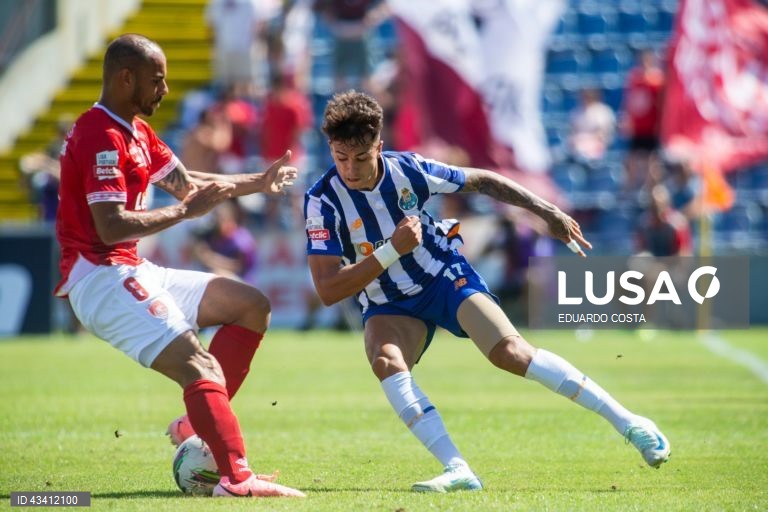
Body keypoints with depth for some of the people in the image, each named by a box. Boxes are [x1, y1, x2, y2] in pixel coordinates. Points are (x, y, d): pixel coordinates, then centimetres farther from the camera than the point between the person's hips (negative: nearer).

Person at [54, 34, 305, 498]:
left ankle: (201, 422, 3)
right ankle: (236, 478, -32)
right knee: (201, 367, -23)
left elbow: (185, 182, 26)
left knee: (252, 306, 11)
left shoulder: (136, 131, 16)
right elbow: (111, 227, -24)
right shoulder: (102, 137, -16)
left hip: (132, 272, 11)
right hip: (103, 280, -11)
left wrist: (258, 183, 23)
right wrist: (185, 212, -18)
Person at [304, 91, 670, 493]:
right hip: (390, 307, 0)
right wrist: (391, 251, -31)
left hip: (444, 276, 0)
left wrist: (548, 212, 0)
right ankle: (458, 471, -34)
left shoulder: (406, 169, -15)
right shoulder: (323, 201, -19)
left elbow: (481, 181, 2)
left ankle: (629, 424, -16)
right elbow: (328, 290, -23)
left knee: (509, 351, -21)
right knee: (385, 360, -32)